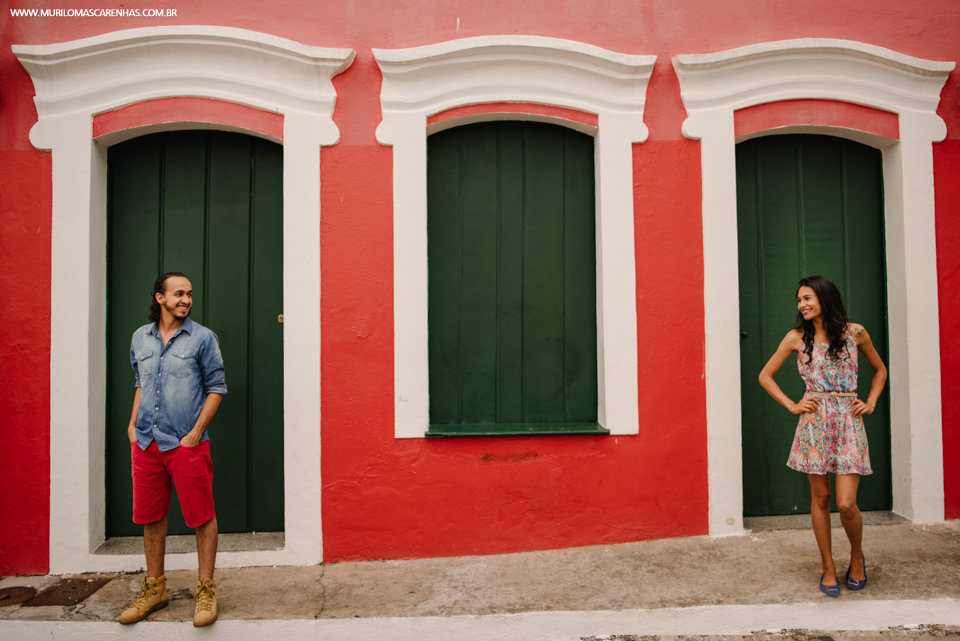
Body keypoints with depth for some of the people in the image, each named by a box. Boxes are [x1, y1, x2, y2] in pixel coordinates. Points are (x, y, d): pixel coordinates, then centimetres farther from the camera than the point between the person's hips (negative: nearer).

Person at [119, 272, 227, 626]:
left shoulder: (202, 337, -2)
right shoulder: (140, 337, 11)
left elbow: (216, 387, -3)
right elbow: (141, 384, 21)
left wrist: (196, 432, -10)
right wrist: (133, 424, 10)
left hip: (187, 443, -4)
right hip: (146, 443, 5)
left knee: (201, 516, 0)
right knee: (150, 516, 12)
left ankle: (206, 590, 13)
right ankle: (154, 589, 27)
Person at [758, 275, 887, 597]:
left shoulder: (855, 332, 4)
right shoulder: (797, 338, 4)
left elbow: (879, 370, 20)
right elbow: (765, 375, 11)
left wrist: (870, 403, 7)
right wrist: (791, 405, 2)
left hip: (848, 422, 0)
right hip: (814, 422, 1)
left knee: (846, 504, -7)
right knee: (820, 498, 5)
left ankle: (857, 556, 23)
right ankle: (829, 568, 20)